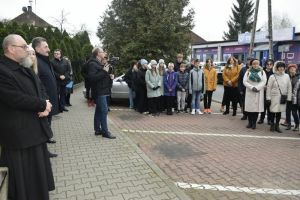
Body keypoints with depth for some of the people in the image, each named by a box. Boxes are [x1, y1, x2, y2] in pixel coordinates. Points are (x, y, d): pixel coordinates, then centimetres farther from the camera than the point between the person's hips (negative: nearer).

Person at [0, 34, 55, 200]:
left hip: (36, 130, 9)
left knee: (38, 175, 20)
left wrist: (45, 106, -9)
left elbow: (40, 91, 13)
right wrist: (43, 105, -11)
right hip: (18, 134, -8)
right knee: (23, 180, 7)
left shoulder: (26, 68, 14)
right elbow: (17, 99, -24)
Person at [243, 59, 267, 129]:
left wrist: (257, 88, -17)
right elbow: (245, 81, -2)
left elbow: (264, 81, -4)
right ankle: (250, 122, 11)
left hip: (259, 93, 0)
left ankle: (254, 123, 7)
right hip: (249, 92, 0)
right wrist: (252, 87, -15)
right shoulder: (248, 71, 8)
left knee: (257, 107, -2)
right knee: (249, 107, -1)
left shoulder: (262, 72, 8)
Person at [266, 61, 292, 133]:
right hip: (274, 97, -3)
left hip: (283, 97, 3)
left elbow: (289, 88, 6)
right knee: (273, 111, 0)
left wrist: (289, 98, 3)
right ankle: (272, 125, 18)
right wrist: (268, 98, -8)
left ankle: (277, 126, 21)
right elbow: (268, 88, -4)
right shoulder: (272, 77, -4)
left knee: (279, 111, 10)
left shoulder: (287, 76, 4)